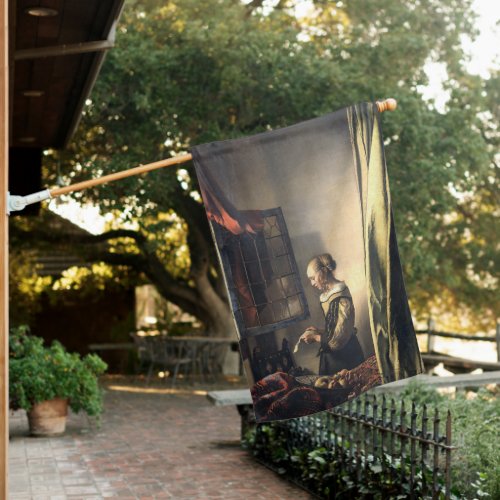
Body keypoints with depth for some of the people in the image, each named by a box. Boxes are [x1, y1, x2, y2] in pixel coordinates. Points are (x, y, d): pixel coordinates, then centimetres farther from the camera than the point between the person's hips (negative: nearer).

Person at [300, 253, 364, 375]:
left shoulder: (341, 297, -18)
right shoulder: (329, 295, 8)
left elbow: (340, 337, -17)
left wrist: (315, 337, -9)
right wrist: (319, 332, 4)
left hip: (345, 357, -8)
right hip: (333, 356, 8)